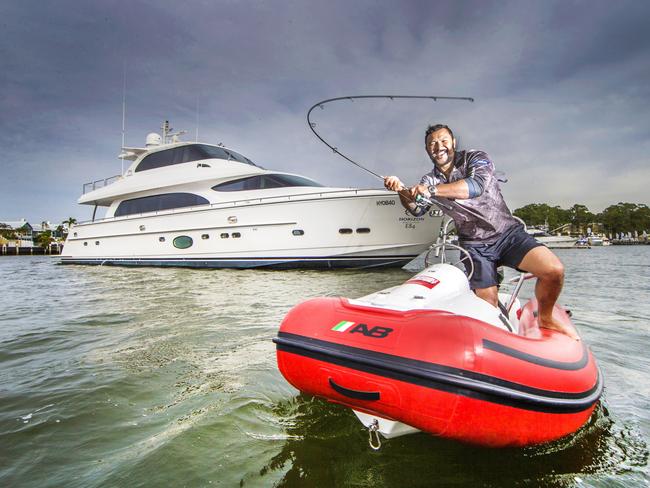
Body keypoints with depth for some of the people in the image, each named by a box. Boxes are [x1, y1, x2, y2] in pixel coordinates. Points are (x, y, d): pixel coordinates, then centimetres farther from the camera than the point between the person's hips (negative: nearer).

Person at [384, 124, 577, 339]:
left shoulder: (476, 159, -4)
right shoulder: (429, 180, 7)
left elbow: (477, 185, -26)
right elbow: (416, 209, -9)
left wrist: (433, 190, -36)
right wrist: (401, 189, -28)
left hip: (508, 233, -1)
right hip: (474, 246, 2)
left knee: (554, 270, -21)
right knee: (489, 302, -10)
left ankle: (545, 317, 5)